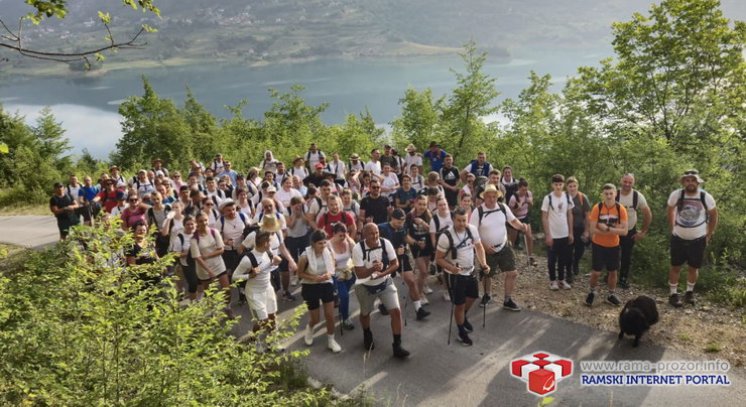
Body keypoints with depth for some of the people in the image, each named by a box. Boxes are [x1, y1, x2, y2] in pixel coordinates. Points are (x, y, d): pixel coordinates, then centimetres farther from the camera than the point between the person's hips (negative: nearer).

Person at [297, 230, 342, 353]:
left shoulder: (328, 252, -11)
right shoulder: (305, 256, -20)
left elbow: (332, 268, 4)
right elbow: (299, 274, -9)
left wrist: (329, 274, -20)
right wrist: (314, 278, -24)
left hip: (326, 285, 2)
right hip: (310, 287, -2)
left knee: (330, 315, 2)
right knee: (315, 319, 8)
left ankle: (331, 340, 24)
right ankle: (309, 328, 46)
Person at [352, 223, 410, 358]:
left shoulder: (386, 243, -19)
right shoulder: (358, 249, -26)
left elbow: (395, 264, -11)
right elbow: (359, 274, -25)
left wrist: (382, 273, -27)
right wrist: (372, 269, -44)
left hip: (385, 283, 1)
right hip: (365, 286, -1)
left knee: (396, 311, -10)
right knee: (365, 313, 19)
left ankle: (397, 345, 3)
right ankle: (367, 336, 51)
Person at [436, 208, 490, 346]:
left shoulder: (472, 229, -11)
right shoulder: (446, 236, -26)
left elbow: (478, 246, 5)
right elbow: (439, 258, -18)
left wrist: (483, 263, -8)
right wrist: (451, 267, -34)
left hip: (470, 271, 6)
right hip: (454, 274, -6)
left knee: (472, 297, 23)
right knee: (459, 304, 4)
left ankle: (463, 318, 52)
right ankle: (462, 332, 26)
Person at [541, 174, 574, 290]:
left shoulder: (567, 197, 0)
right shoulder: (548, 198, -12)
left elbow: (570, 215, 7)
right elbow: (544, 218, -9)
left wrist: (571, 233, 5)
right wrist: (547, 235, -12)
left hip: (564, 234, 4)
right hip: (552, 235, -4)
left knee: (563, 258, 13)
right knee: (552, 259, 7)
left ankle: (562, 279, 27)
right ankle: (553, 280, 21)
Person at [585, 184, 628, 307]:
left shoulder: (621, 209, -11)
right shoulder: (597, 208, -15)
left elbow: (624, 231, -14)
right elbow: (593, 229, -18)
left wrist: (607, 228, -24)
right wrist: (614, 230, -21)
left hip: (613, 246, 2)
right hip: (598, 245, -2)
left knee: (613, 271, 13)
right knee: (596, 272, 1)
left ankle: (611, 295, 31)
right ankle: (592, 292, 25)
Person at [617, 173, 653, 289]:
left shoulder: (638, 196, -15)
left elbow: (648, 214, -5)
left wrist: (643, 232, -5)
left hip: (630, 231, 0)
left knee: (627, 257, 10)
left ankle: (624, 278, 27)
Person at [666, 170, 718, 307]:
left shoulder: (706, 197, -15)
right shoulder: (676, 195, -15)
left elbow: (713, 216, 1)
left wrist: (709, 235, 2)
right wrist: (672, 229, 5)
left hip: (698, 239, 0)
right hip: (678, 238, 0)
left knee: (694, 268, 11)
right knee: (675, 267, 6)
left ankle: (689, 293, 30)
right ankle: (673, 294, 18)